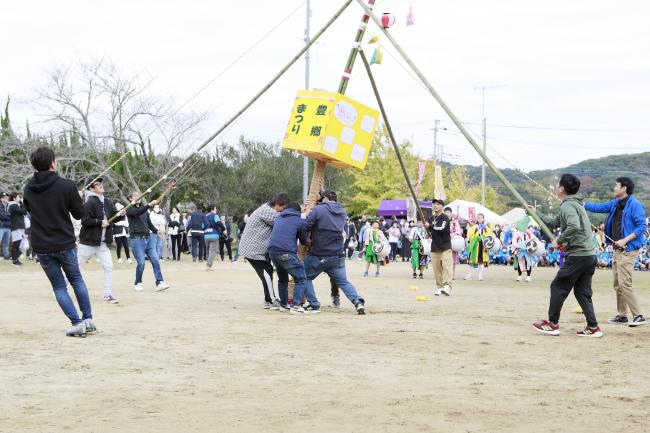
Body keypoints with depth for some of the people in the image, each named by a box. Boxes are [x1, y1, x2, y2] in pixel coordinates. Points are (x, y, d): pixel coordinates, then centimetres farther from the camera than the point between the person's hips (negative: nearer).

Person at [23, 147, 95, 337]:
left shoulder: (29, 189, 0)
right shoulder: (67, 186, -13)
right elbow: (79, 213, -4)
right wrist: (77, 197, 14)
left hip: (41, 247, 2)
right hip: (65, 244, -2)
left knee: (58, 286, 10)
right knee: (76, 280, 18)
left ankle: (77, 323, 2)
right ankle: (88, 319, 18)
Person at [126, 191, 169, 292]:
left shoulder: (144, 208, 17)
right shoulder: (130, 209, -1)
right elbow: (137, 212, -23)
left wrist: (156, 231, 0)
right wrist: (149, 205, -35)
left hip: (147, 238, 5)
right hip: (137, 239, -5)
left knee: (155, 260, -6)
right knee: (141, 263, -7)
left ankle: (159, 283, -8)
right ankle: (138, 283, 13)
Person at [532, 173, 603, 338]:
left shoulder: (568, 205, -12)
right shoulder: (576, 204, 20)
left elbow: (574, 226, -29)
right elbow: (554, 222, 32)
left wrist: (559, 241, -18)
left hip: (577, 255, -9)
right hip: (590, 255, 9)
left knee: (558, 287, 3)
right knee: (582, 291, 12)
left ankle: (553, 324, 9)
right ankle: (593, 327, 6)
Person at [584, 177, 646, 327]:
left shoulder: (635, 205, -12)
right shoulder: (615, 204, 13)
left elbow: (642, 226, -16)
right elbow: (598, 207, 19)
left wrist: (625, 240, -20)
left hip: (628, 250, -9)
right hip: (617, 249, 9)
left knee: (624, 283, -16)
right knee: (617, 284, 12)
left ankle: (639, 316, -13)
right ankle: (622, 316, 19)